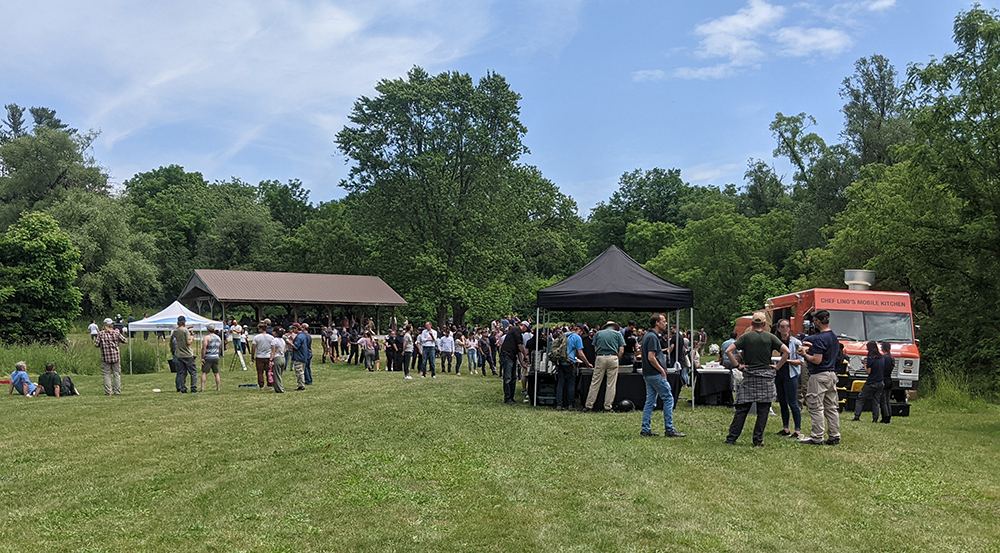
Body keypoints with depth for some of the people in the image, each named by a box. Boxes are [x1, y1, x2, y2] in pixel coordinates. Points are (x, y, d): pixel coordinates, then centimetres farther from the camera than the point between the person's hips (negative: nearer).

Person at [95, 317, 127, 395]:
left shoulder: (100, 334, -3)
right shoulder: (116, 333, -3)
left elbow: (96, 345, -3)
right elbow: (125, 341, 5)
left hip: (105, 357, -1)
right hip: (116, 356, 1)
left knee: (106, 374, 4)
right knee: (116, 374, 8)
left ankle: (108, 392, 1)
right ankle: (117, 391, 8)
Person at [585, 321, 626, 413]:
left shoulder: (598, 333, 15)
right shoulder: (618, 334, 11)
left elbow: (595, 349, 8)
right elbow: (621, 350, 2)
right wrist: (617, 359, 12)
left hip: (600, 358, 1)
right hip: (613, 358, -1)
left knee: (595, 383, 3)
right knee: (611, 384, 3)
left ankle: (588, 406, 3)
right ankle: (607, 407, 4)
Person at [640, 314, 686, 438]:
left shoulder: (647, 336, 15)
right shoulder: (653, 337, -17)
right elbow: (651, 358, -23)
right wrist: (662, 370, -14)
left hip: (648, 375, 10)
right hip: (655, 374, -10)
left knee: (650, 401, 11)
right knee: (668, 399, -3)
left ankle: (645, 430, 11)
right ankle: (669, 430, 0)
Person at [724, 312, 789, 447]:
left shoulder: (746, 337, 1)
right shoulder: (770, 337, 2)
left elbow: (728, 351, -8)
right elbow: (786, 351, -4)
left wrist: (737, 365, 0)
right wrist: (777, 366, 3)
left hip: (749, 376, 1)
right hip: (766, 377, -1)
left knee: (742, 409, 5)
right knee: (763, 411, 5)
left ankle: (731, 438, 5)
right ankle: (758, 440, 6)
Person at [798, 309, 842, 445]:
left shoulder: (819, 338, -17)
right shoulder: (834, 337, 12)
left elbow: (817, 360, -22)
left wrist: (805, 354, -5)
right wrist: (812, 348, 20)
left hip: (819, 376, -9)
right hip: (832, 374, 9)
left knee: (816, 407, -4)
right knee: (831, 407, 12)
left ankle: (817, 438, -3)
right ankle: (834, 436, 15)